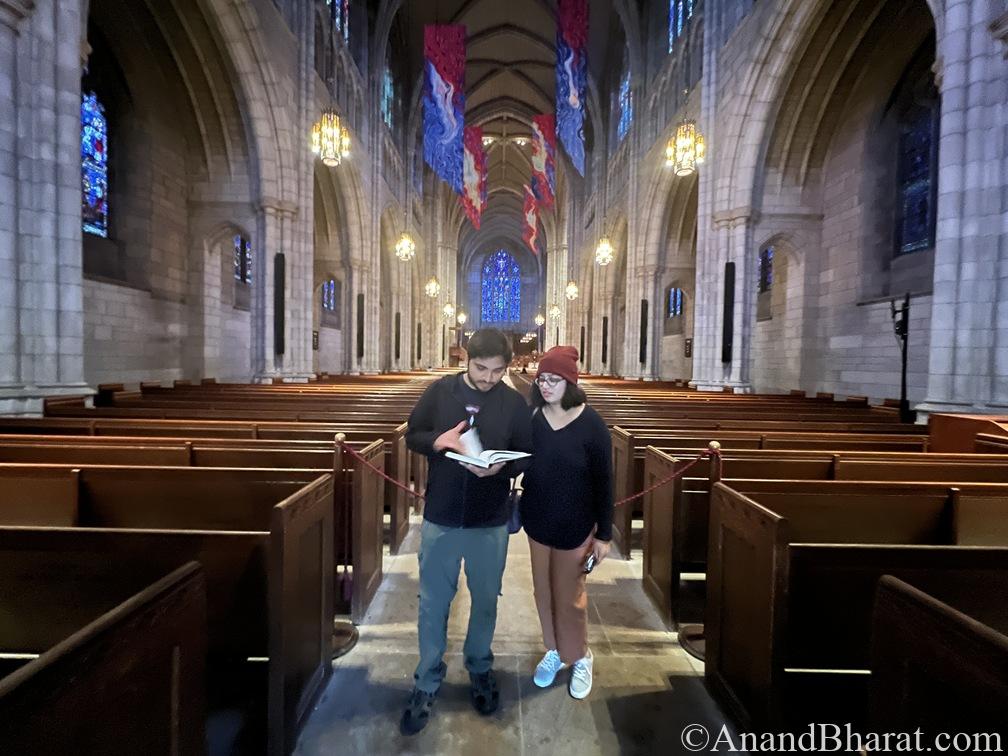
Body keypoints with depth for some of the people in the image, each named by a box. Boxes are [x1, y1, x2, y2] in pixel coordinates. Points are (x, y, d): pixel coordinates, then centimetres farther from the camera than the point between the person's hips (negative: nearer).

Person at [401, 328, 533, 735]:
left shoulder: (514, 403, -6)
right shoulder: (439, 391, -6)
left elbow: (527, 456, -1)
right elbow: (412, 436, 2)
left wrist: (500, 467, -23)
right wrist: (438, 441, -20)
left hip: (491, 521, 1)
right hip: (440, 517, 0)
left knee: (485, 599, 18)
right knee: (433, 602, 13)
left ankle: (480, 667, 44)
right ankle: (427, 680, 34)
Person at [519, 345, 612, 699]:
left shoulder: (591, 424, -16)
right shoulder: (532, 420, -7)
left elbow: (603, 482, -11)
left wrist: (604, 534, -8)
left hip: (574, 525, -3)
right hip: (538, 521, 4)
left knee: (569, 597, 12)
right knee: (544, 592, 18)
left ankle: (579, 657, 38)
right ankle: (553, 651, 42)